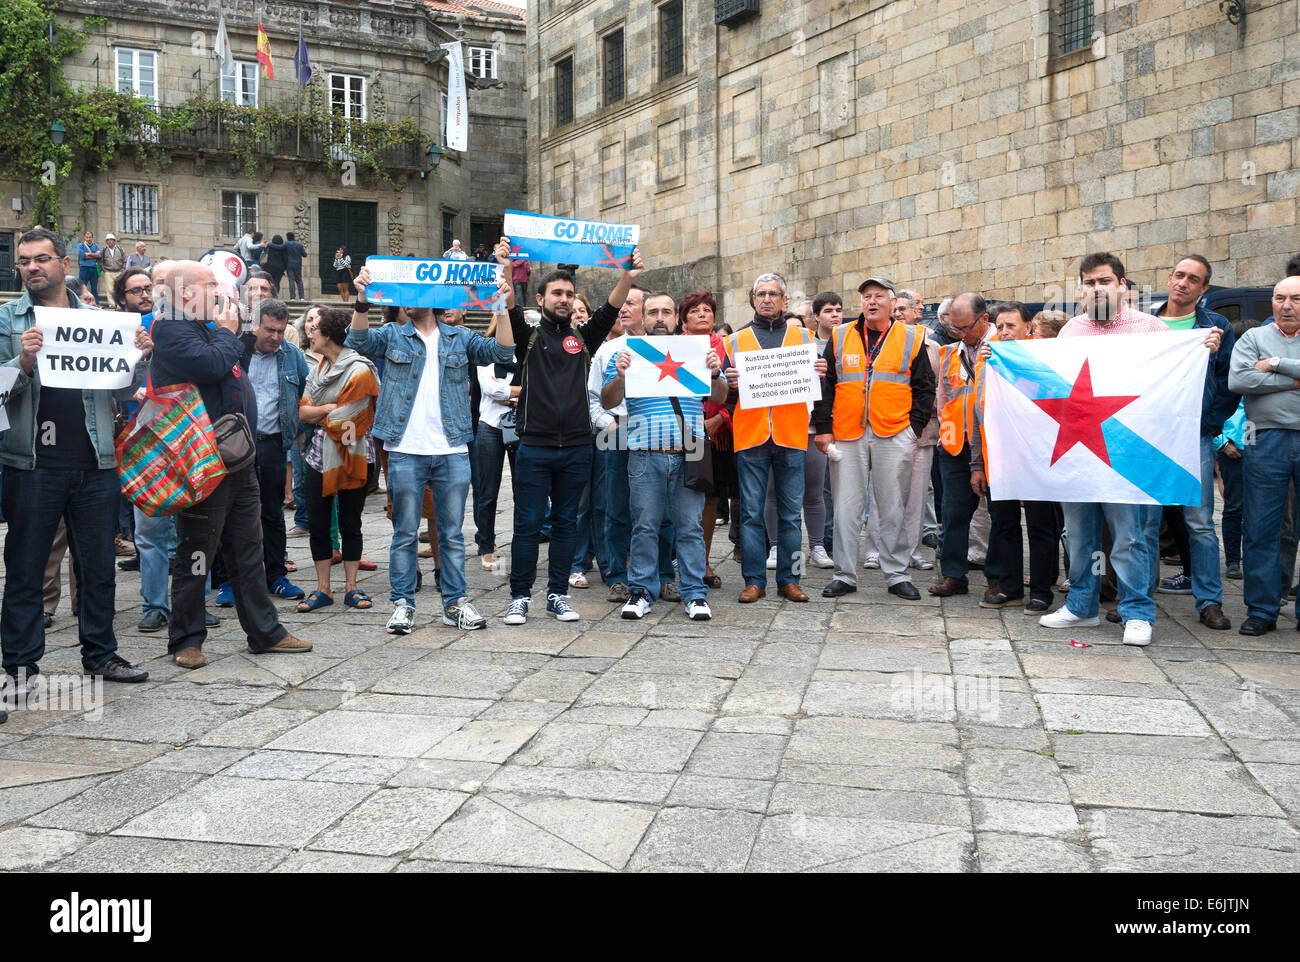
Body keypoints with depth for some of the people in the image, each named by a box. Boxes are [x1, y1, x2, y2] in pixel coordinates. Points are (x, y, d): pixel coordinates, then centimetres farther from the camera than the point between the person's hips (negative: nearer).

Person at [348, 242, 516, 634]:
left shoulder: (460, 338, 11)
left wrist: (505, 307, -13)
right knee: (405, 533, 5)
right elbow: (358, 340, -8)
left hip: (452, 452, 1)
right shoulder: (393, 336, 9)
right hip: (405, 452, -1)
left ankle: (455, 602, 16)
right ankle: (402, 604, 12)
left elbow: (501, 352, -1)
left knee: (452, 533, 8)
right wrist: (362, 301, -24)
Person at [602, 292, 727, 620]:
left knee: (690, 526, 3)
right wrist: (620, 375, -15)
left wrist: (715, 373, -11)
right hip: (645, 456, 0)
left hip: (689, 455, 1)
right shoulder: (628, 353, 10)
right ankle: (641, 591, 14)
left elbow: (720, 398, 10)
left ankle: (695, 594, 10)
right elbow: (607, 402, 4)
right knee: (644, 527, 3)